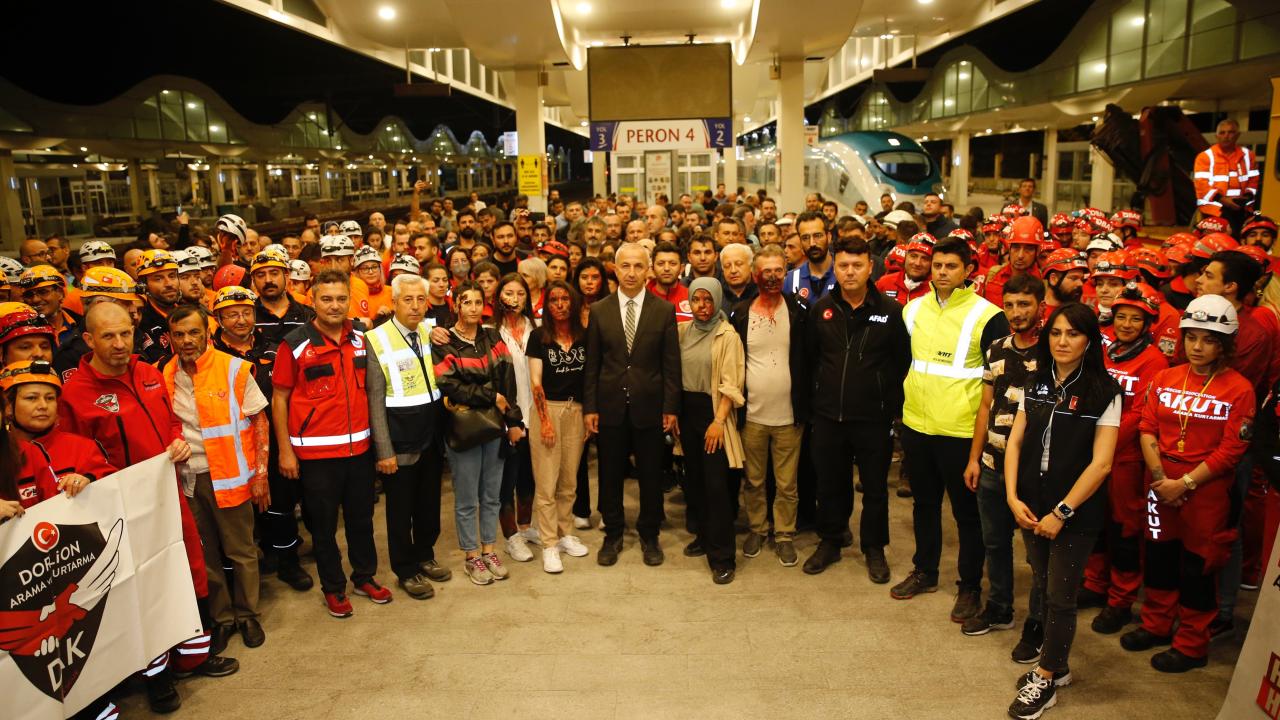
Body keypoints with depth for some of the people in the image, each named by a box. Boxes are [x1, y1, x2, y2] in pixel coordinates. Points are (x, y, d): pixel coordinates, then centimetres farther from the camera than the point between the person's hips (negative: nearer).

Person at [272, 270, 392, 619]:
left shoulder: (361, 339, 3)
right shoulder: (295, 344, -9)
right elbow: (279, 399, -5)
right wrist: (285, 450, -6)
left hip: (358, 446, 4)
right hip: (315, 451, -4)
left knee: (362, 517, 16)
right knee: (324, 524, 10)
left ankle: (365, 576, 34)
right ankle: (333, 587, 27)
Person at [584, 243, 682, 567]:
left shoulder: (664, 310, -2)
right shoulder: (599, 311, 2)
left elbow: (671, 363, -1)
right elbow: (592, 363, 3)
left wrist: (671, 407, -5)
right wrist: (589, 407, -1)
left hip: (649, 406, -1)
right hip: (610, 405, 1)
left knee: (651, 475, 10)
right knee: (610, 474, 11)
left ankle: (649, 535, 28)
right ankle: (613, 534, 29)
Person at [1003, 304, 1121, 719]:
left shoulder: (1104, 392, -10)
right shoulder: (1035, 384, 4)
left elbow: (1100, 463, -14)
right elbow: (1016, 442, 4)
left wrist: (1062, 513, -15)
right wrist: (1013, 497, -6)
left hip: (1076, 513, -4)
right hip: (1031, 507, 5)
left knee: (1060, 596, 4)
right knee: (1042, 588, 14)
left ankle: (1046, 681, 20)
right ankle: (1057, 666, 33)